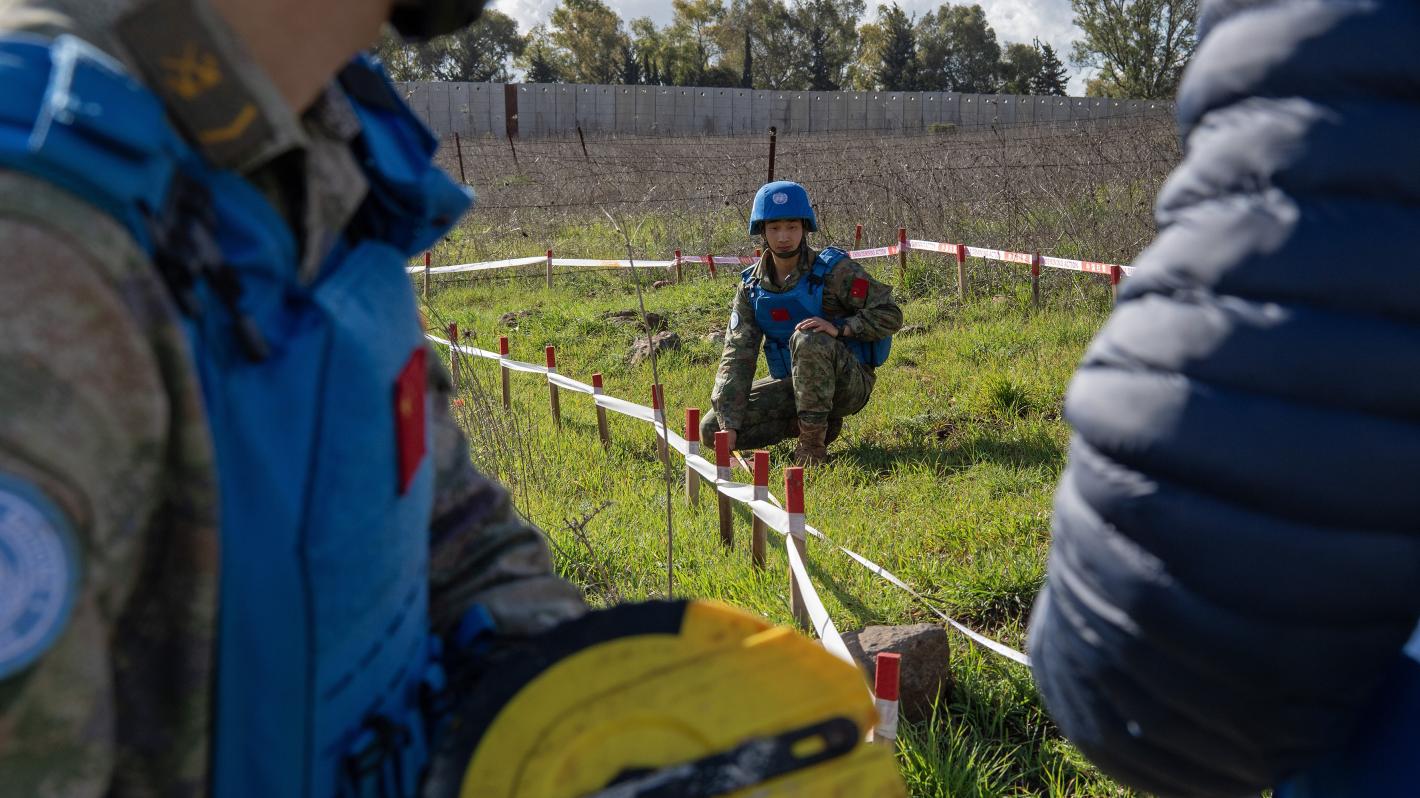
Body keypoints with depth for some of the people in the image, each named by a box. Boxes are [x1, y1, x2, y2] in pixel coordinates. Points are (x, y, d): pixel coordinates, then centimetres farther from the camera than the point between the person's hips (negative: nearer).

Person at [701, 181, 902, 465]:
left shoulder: (833, 270, -14)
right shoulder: (751, 286, -1)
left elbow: (889, 314, -15)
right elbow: (737, 356, -6)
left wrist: (839, 328, -32)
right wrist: (729, 426, -15)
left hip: (849, 384, -5)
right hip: (795, 386, 5)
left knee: (808, 340, -36)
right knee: (712, 427, -7)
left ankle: (813, 441, -21)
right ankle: (819, 422, 4)